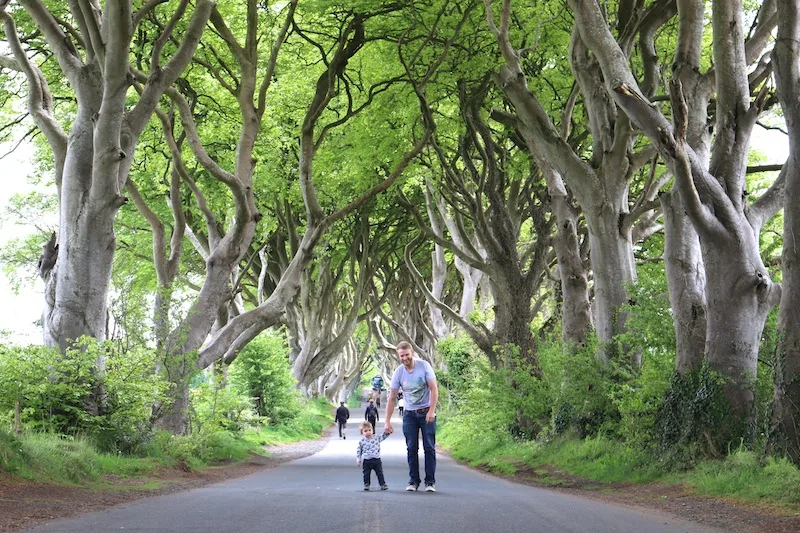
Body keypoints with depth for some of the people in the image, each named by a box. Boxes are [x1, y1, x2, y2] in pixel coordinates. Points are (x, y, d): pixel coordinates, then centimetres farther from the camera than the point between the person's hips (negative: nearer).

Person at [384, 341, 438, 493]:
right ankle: (413, 481, 8)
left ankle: (430, 481, -1)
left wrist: (431, 411, -17)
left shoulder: (424, 366, -10)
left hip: (427, 412, -2)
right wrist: (387, 422, -3)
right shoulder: (399, 372, -4)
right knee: (412, 449, 1)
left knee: (429, 447, -5)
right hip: (409, 413, 2)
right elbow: (391, 398, 0)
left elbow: (434, 389, -9)